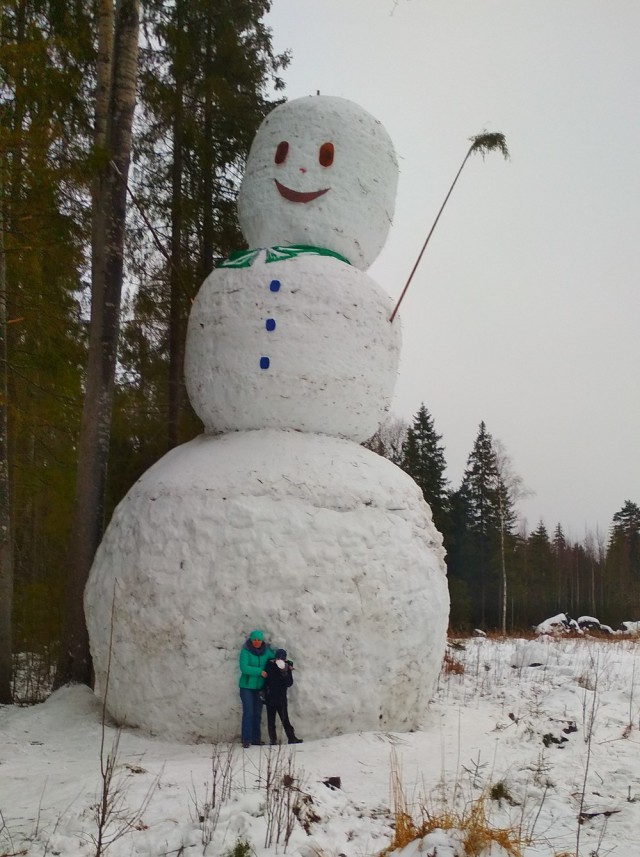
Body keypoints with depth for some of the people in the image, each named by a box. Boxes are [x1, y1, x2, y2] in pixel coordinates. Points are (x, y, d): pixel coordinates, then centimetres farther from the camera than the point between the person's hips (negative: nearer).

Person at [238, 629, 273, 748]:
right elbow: (244, 667, -20)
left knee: (257, 713, 8)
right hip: (247, 686, -5)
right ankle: (246, 739, -6)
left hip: (260, 687, 5)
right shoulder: (245, 652, -9)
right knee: (248, 712, -10)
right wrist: (259, 672, -21)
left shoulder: (266, 651, 5)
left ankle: (255, 738, 16)